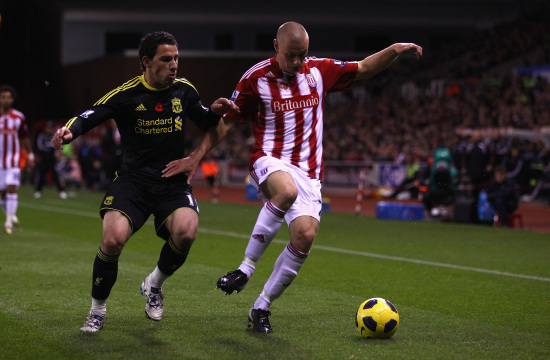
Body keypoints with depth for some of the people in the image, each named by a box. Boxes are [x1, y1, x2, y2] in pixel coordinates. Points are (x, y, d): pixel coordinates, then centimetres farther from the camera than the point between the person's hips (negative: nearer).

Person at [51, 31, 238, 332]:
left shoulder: (183, 90, 5)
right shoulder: (127, 94, -6)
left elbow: (204, 123, 19)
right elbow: (90, 116, -10)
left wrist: (215, 112, -4)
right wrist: (69, 131, -32)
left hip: (173, 183, 2)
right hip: (132, 180, -2)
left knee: (186, 233, -26)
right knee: (112, 239, -24)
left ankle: (154, 285, 7)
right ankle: (97, 310, 2)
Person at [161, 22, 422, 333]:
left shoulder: (319, 70, 7)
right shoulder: (256, 78, -2)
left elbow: (364, 69, 17)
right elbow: (226, 122, 3)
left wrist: (394, 50, 1)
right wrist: (196, 157, -3)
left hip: (308, 171, 4)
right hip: (270, 161, -4)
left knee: (305, 236, -17)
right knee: (286, 191, -40)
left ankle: (261, 308, -2)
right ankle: (246, 269, -25)